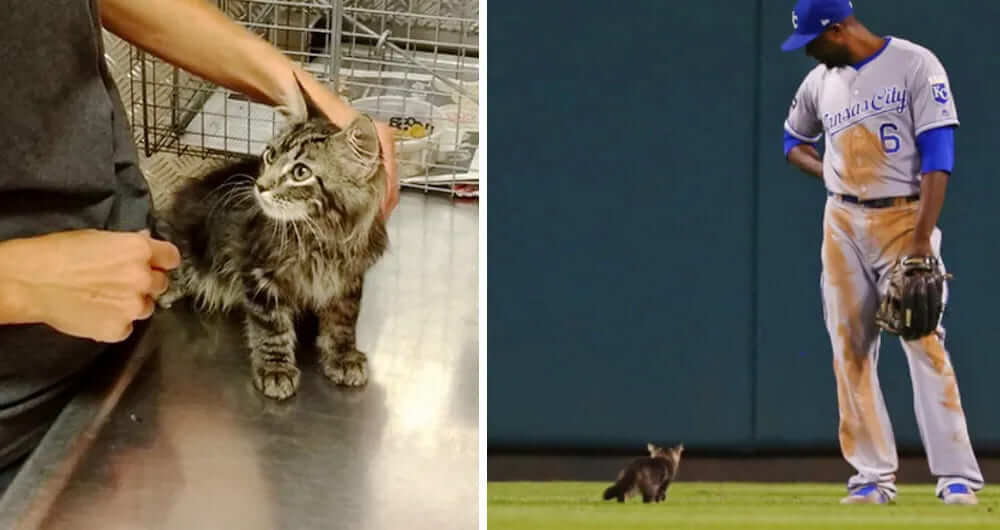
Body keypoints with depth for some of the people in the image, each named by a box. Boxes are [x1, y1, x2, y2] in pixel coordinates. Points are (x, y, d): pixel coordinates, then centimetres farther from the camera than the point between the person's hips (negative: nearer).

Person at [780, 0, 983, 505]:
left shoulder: (915, 65, -8)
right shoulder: (819, 81, 9)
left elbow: (937, 155, -13)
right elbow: (794, 141, 27)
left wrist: (923, 239, -20)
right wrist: (829, 174, 4)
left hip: (902, 218, -5)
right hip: (842, 224, 6)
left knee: (924, 344, -13)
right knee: (850, 350, 2)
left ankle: (958, 476, -13)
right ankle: (874, 476, 7)